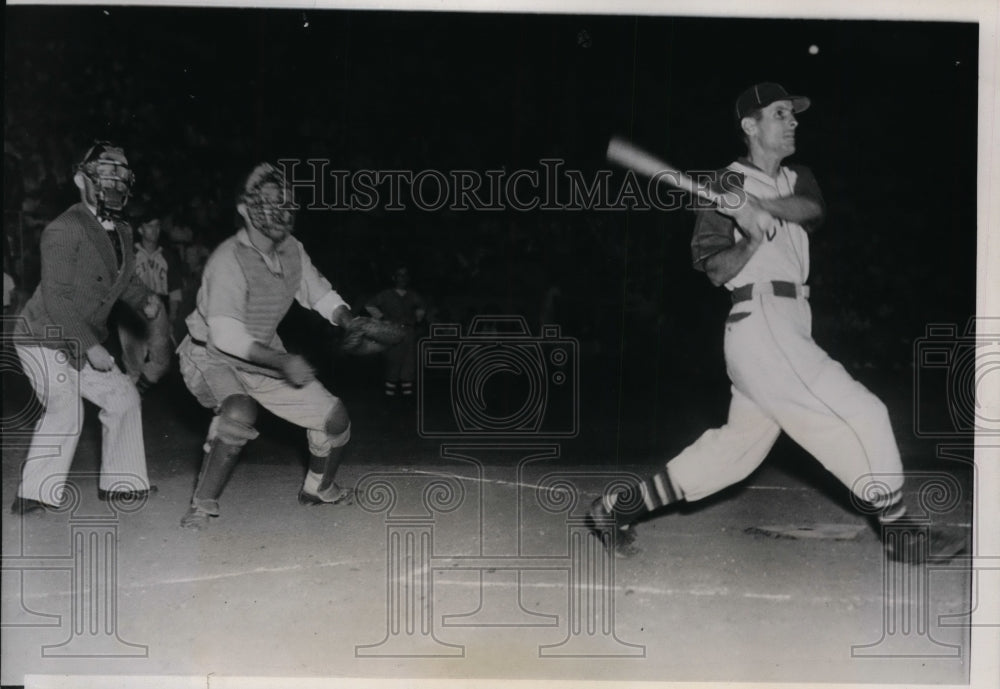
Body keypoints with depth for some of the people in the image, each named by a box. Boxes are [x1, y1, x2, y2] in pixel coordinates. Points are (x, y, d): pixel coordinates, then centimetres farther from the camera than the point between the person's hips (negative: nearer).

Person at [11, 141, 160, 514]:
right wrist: (92, 346, -25)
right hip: (45, 338, -9)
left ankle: (119, 482, 23)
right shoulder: (64, 229, -18)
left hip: (81, 343, 9)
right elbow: (56, 298, -23)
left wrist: (144, 299, -1)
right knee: (65, 410, -17)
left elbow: (124, 279, 22)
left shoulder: (121, 232, 8)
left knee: (122, 396, 11)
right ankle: (33, 494, -8)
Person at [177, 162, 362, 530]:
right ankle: (202, 506, -21)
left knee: (334, 416, 3)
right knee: (239, 411, -38)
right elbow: (225, 335, -30)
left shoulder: (292, 250, -4)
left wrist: (350, 321, -9)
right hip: (213, 358, -7)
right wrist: (283, 361, -37)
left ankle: (318, 489, 31)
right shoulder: (229, 259, -26)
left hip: (264, 358, 7)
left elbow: (321, 295, 11)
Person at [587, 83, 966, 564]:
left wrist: (759, 207, -21)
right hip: (761, 323, -8)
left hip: (789, 330, 8)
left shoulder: (797, 180, 21)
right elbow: (715, 270, -6)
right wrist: (756, 237, -21)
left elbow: (811, 209, -4)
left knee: (737, 448, 11)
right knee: (863, 414, -9)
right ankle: (899, 531, 3)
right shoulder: (728, 186, 0)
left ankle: (619, 506, 17)